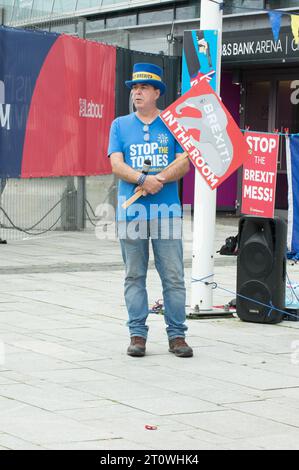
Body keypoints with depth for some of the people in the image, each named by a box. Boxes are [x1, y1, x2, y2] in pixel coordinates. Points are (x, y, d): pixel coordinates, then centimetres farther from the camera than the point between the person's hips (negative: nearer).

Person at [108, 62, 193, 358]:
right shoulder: (120, 125, 11)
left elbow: (184, 164, 1)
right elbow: (116, 165, -1)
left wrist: (160, 179, -16)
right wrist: (144, 179, -17)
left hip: (166, 211, -1)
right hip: (130, 212, 1)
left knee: (173, 276, -2)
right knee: (134, 276, 3)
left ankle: (177, 335, 3)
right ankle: (137, 334, 9)